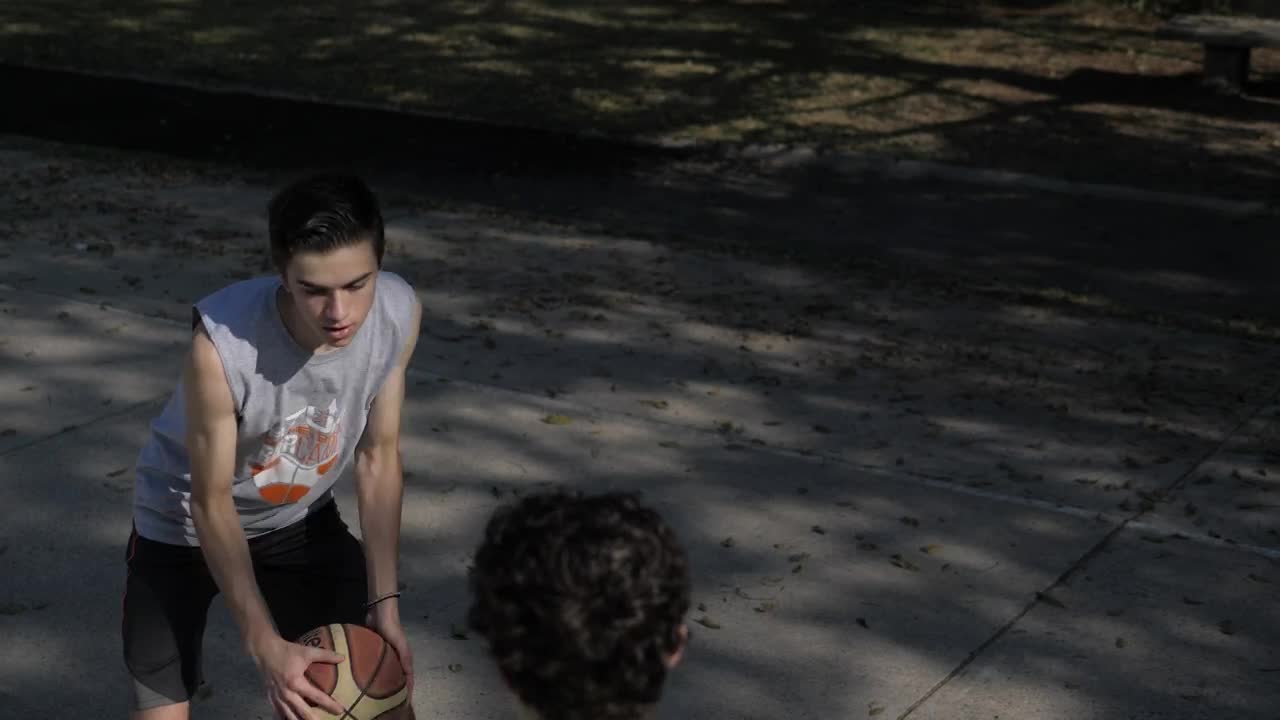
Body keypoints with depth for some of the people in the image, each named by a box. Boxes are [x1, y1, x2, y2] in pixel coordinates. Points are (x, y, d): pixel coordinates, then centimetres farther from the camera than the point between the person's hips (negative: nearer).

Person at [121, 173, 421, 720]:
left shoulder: (399, 313, -25)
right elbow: (212, 504, -25)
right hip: (185, 525, -4)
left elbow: (379, 460, -11)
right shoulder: (223, 342, -38)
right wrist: (265, 644, -30)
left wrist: (384, 602, -15)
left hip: (300, 518, 4)